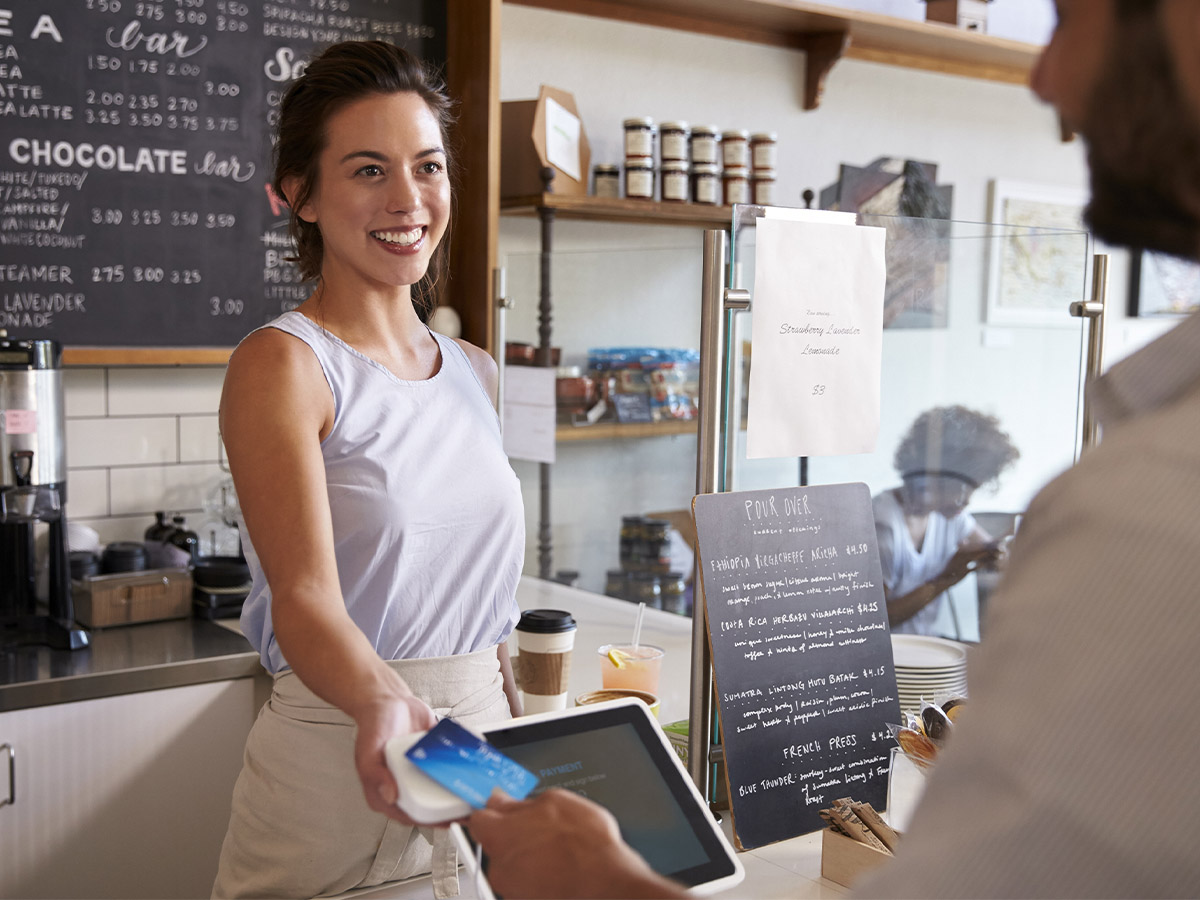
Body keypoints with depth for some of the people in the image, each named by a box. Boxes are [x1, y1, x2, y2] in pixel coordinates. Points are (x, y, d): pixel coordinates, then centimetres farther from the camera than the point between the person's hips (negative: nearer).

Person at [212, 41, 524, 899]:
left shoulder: (475, 372, 9)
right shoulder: (282, 364, -10)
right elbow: (304, 594, -21)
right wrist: (382, 708, -39)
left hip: (487, 755, 6)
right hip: (340, 762, -5)